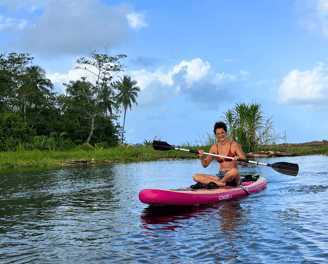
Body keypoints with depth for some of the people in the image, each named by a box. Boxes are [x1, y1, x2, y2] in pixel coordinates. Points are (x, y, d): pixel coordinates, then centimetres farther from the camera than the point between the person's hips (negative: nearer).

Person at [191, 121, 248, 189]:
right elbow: (205, 164, 12)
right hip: (220, 176, 4)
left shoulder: (234, 145, -2)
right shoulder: (214, 147, 11)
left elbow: (245, 163, -7)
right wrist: (201, 158, -9)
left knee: (234, 171, -40)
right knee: (196, 176, -16)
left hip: (232, 178, -3)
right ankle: (222, 183, -26)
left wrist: (239, 161, -29)